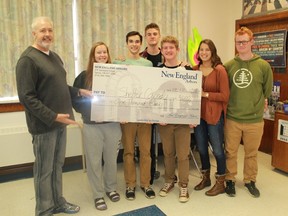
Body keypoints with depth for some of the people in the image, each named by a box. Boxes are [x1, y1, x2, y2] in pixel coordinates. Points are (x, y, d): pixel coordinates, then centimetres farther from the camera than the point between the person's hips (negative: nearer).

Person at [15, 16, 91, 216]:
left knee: (57, 165, 18)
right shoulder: (28, 59, -12)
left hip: (60, 122, 8)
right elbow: (27, 97, -18)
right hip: (44, 124, -8)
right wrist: (53, 117, -22)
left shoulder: (54, 57, 15)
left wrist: (79, 91, 11)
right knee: (44, 170, 6)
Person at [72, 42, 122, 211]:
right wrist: (86, 111, -11)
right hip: (92, 125, -1)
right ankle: (98, 195, 21)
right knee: (94, 161, 5)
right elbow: (75, 98, 1)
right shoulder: (84, 76, 0)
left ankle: (111, 188, 33)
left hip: (112, 123, 2)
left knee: (111, 158, 13)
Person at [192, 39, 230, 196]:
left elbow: (225, 96, -12)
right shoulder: (195, 69, 5)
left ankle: (220, 183, 25)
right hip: (198, 114, 5)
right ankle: (205, 178, 37)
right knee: (201, 148, 16)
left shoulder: (220, 70, -9)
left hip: (214, 115, -5)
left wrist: (205, 94, -17)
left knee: (217, 149, 6)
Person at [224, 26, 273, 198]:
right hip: (232, 118, 1)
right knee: (230, 152, 12)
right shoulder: (228, 65, -2)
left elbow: (268, 90, 6)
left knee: (252, 153, 15)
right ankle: (230, 180, 30)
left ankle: (250, 181, 35)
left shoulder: (263, 65, -4)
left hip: (255, 120, 0)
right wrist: (234, 103, 2)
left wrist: (255, 103, 5)